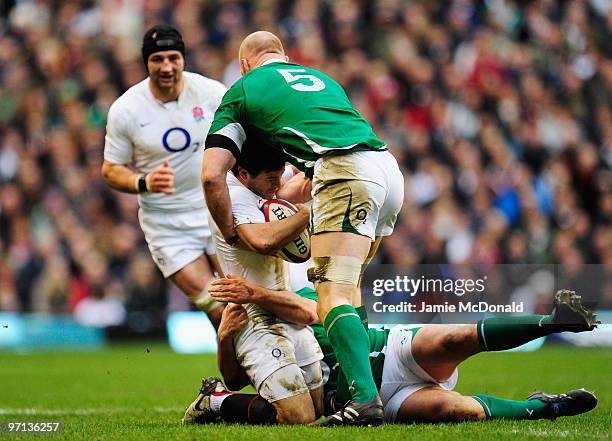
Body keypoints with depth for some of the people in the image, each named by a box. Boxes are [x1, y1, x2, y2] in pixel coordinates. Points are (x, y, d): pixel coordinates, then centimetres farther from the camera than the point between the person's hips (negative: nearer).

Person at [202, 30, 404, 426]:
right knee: (348, 285, 23)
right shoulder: (321, 78, 36)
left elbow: (212, 175, 8)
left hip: (346, 174, -7)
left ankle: (365, 400, -27)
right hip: (390, 170, 7)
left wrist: (231, 235, 20)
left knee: (334, 299, -13)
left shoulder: (242, 90, 17)